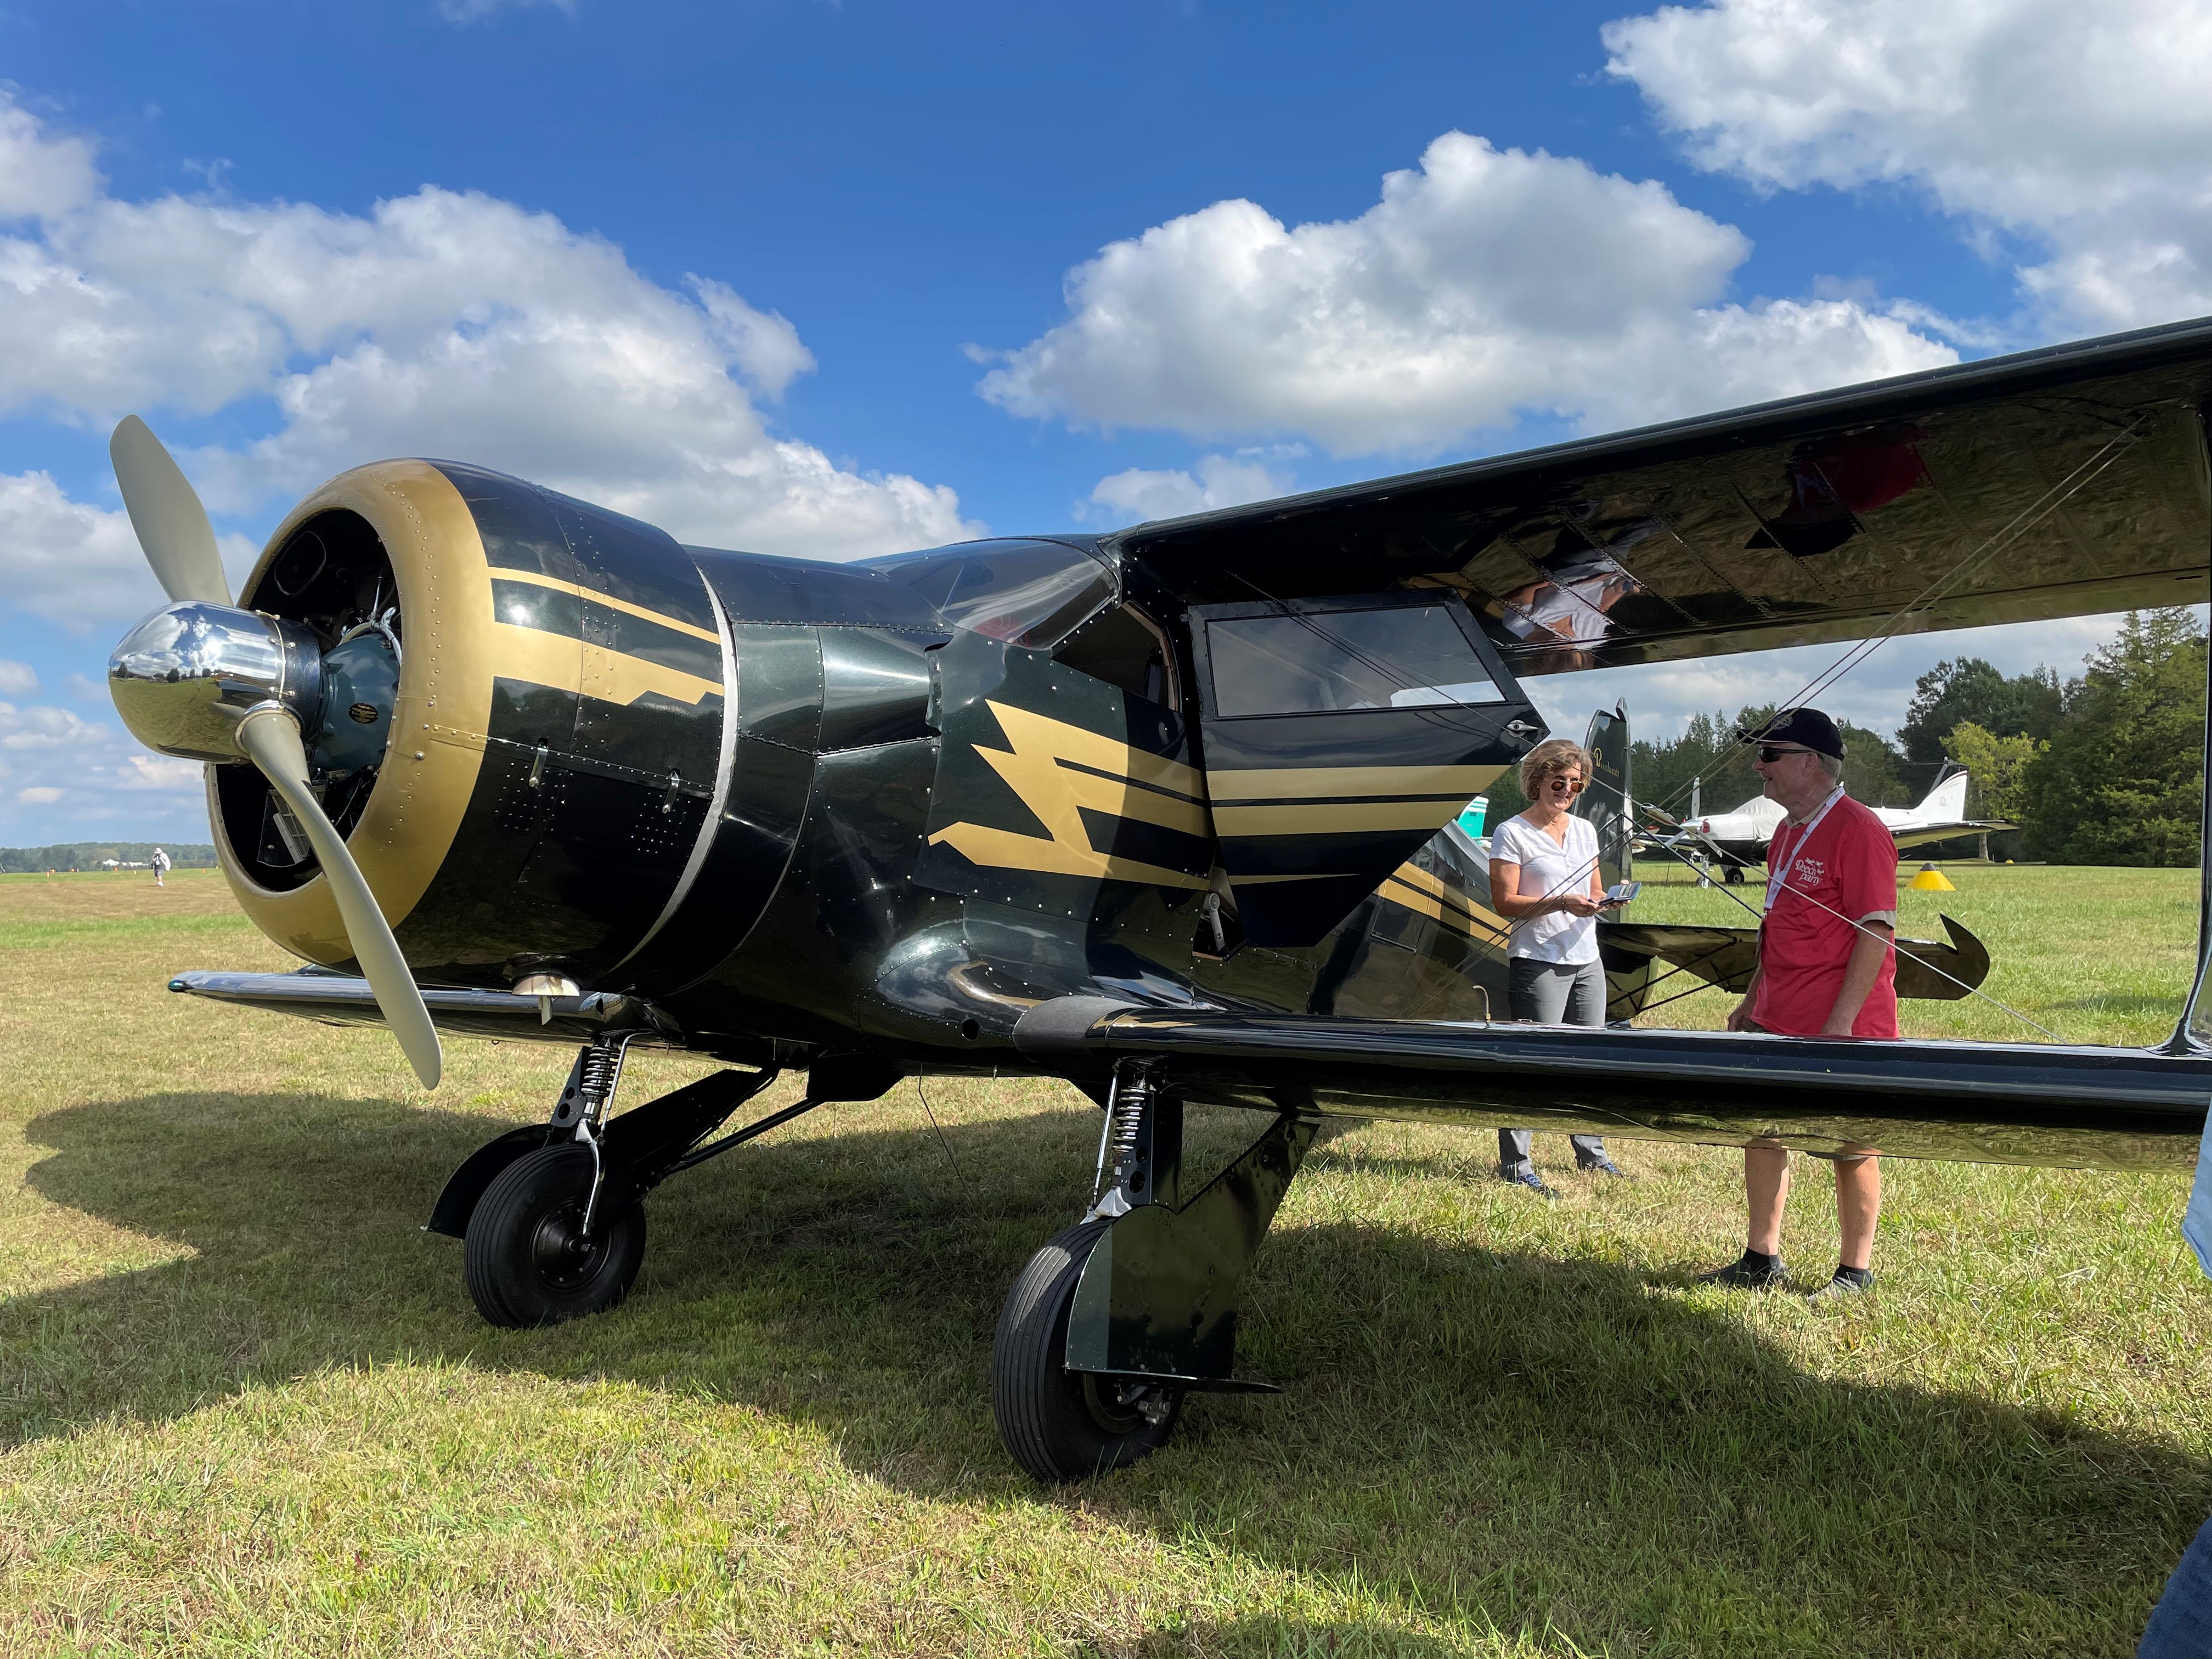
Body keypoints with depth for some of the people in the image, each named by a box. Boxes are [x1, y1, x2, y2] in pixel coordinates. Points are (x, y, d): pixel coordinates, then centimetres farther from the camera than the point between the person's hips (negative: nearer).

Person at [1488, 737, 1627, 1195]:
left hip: (1587, 962, 7)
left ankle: (1592, 1153, 25)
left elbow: (1593, 892, 19)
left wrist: (1605, 900, -4)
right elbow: (1504, 902, -11)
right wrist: (1560, 903, -21)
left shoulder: (1584, 830, 15)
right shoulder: (1512, 833, -5)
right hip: (1538, 963, -7)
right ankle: (1514, 1164, 0)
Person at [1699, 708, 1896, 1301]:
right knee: (1762, 1133, 13)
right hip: (1775, 1023, 9)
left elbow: (1878, 931, -19)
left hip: (1840, 1028, -9)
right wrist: (1753, 999, 20)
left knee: (1851, 1151, 5)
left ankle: (1856, 1274, 19)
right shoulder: (1788, 830, 14)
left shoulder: (1858, 830, -15)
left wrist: (1842, 1020, -22)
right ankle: (1762, 1261, 25)